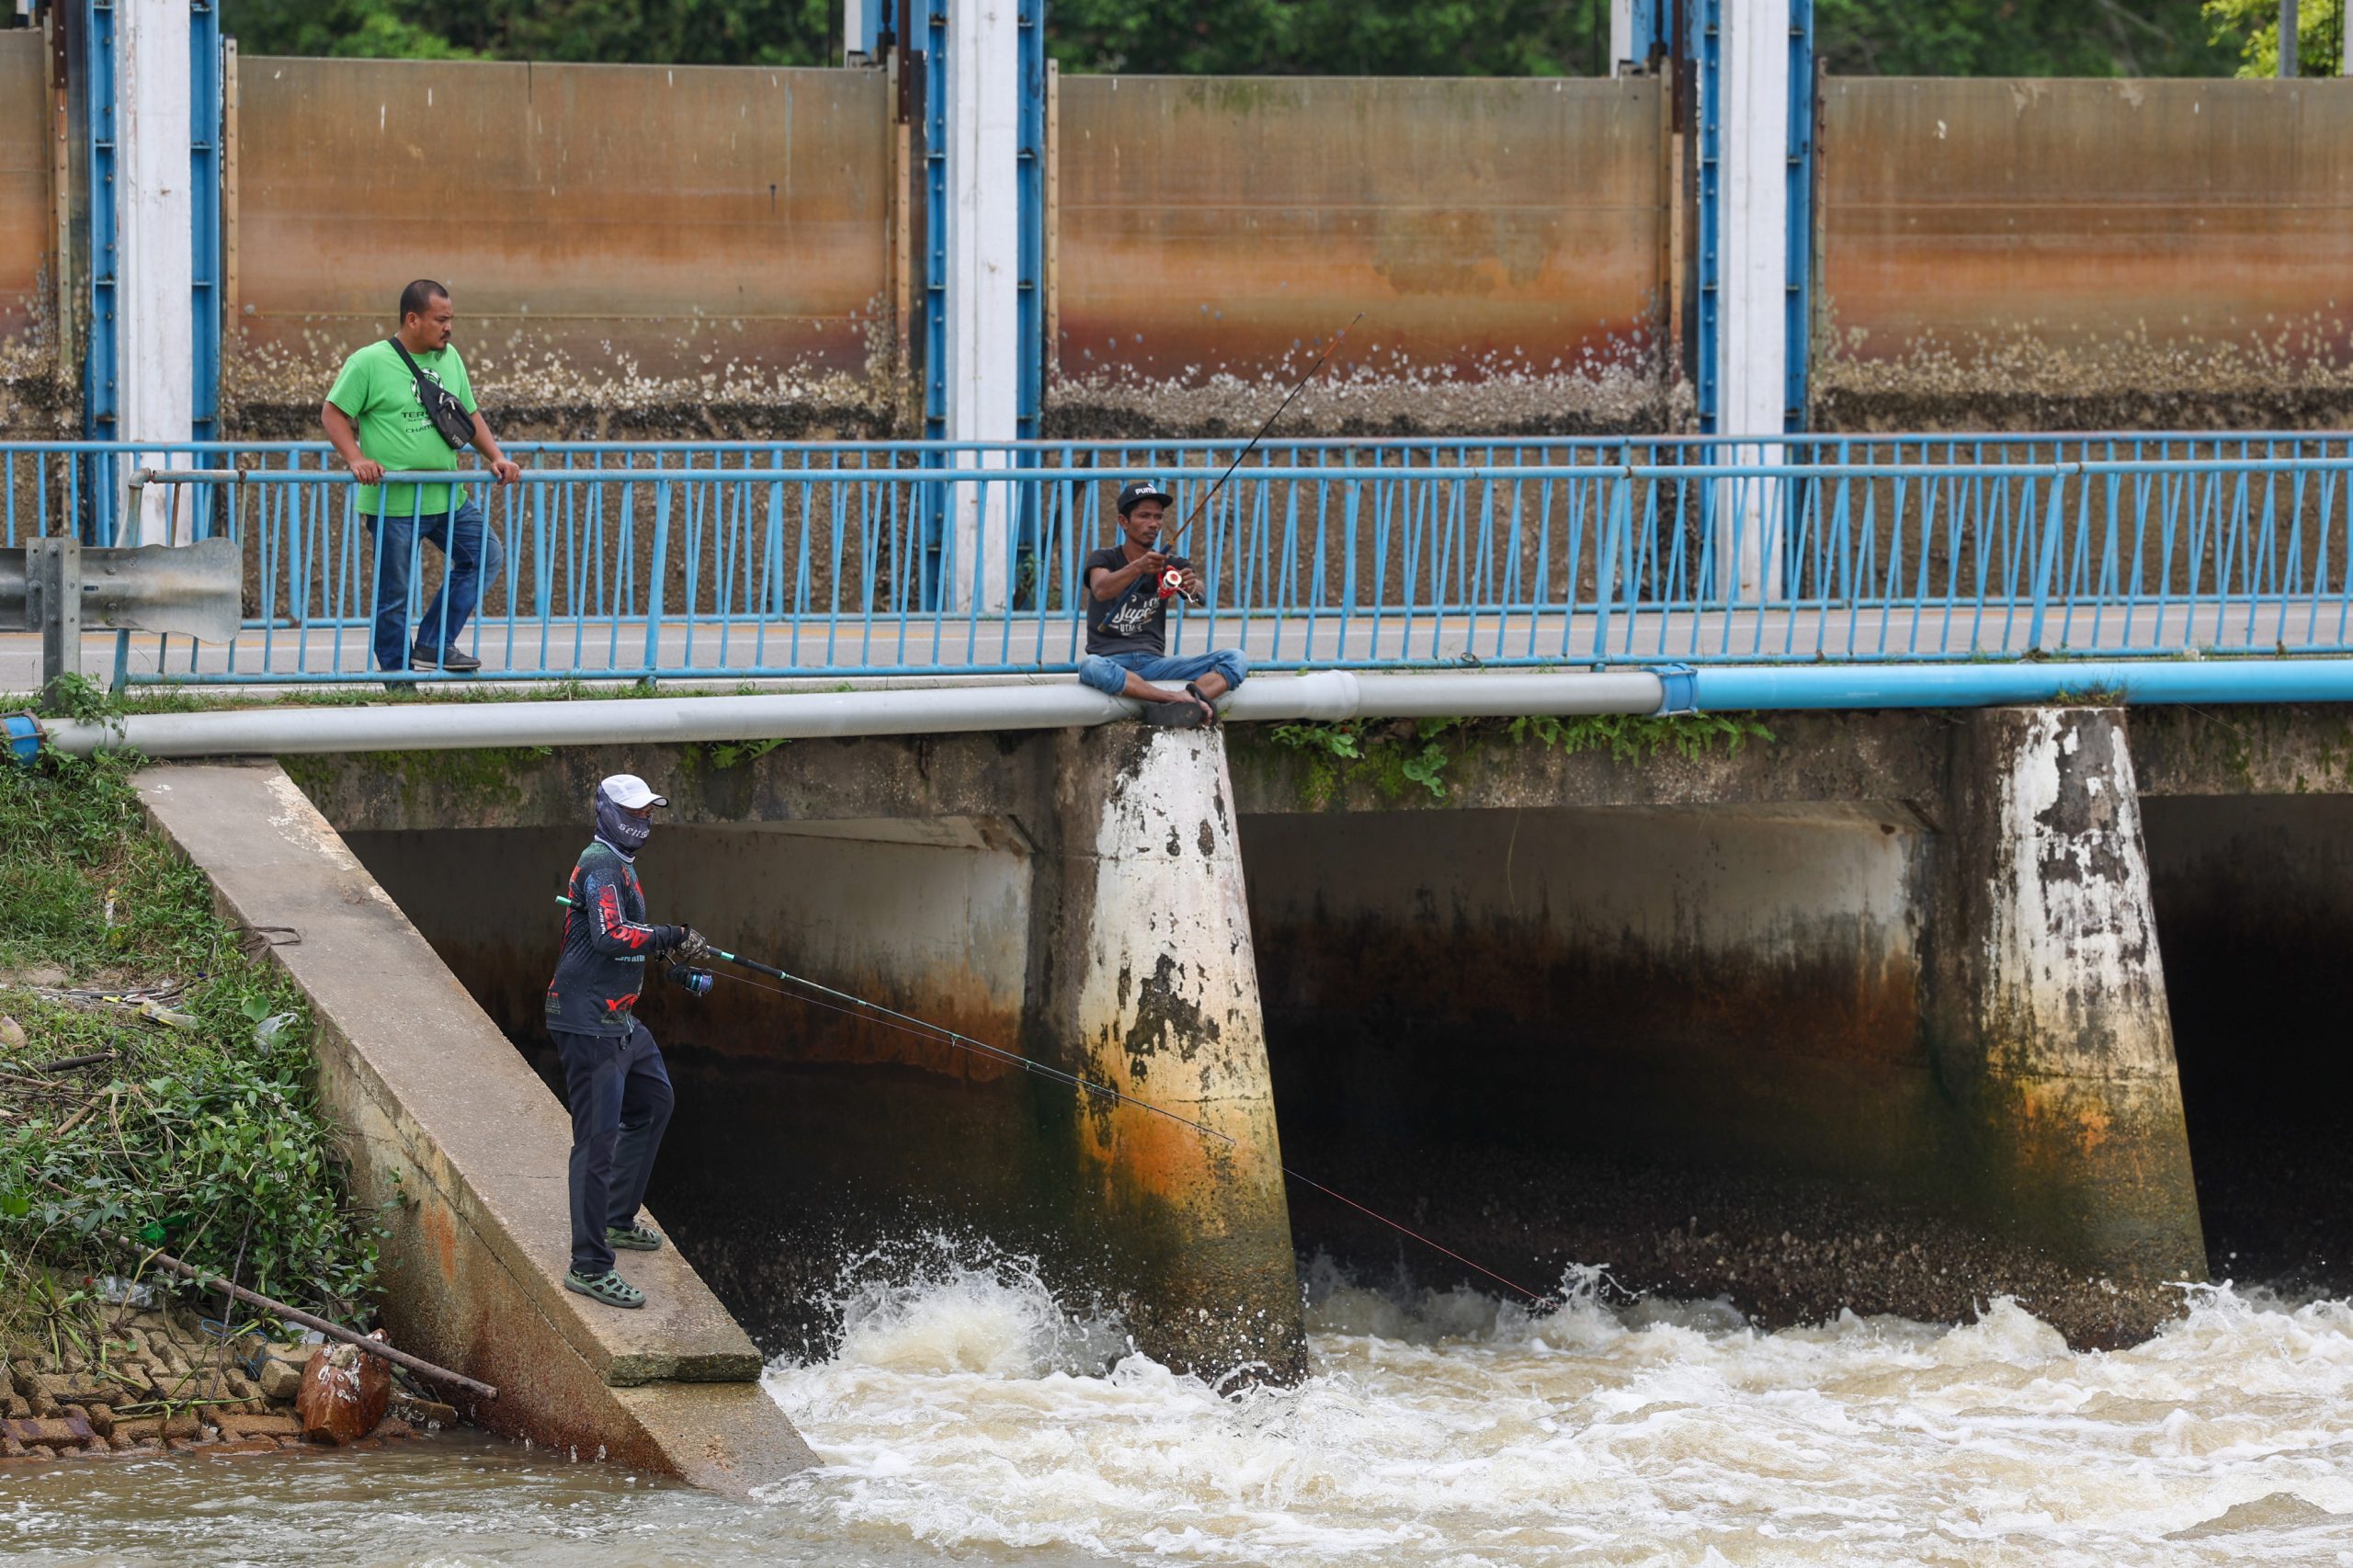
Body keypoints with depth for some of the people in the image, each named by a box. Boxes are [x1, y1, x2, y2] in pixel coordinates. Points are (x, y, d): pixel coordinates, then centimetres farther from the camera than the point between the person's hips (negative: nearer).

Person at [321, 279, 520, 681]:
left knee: (486, 557, 4)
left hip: (447, 498, 6)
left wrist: (495, 456, 6)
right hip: (393, 502, -6)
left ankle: (433, 645, 8)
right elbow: (332, 413, -6)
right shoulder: (370, 362, -8)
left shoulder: (449, 359, 11)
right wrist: (356, 458, -20)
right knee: (394, 594, 1)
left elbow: (469, 415, 20)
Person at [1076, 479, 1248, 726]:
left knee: (1234, 659, -17)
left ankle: (1182, 702, -46)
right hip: (1112, 659, -3)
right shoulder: (1104, 559, 7)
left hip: (1154, 662, 3)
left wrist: (1194, 587, -32)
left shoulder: (1170, 565, 15)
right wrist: (1138, 567, -36)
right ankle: (1186, 699, -45)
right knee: (1091, 667, -39)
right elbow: (1101, 590, -18)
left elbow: (1199, 597, -7)